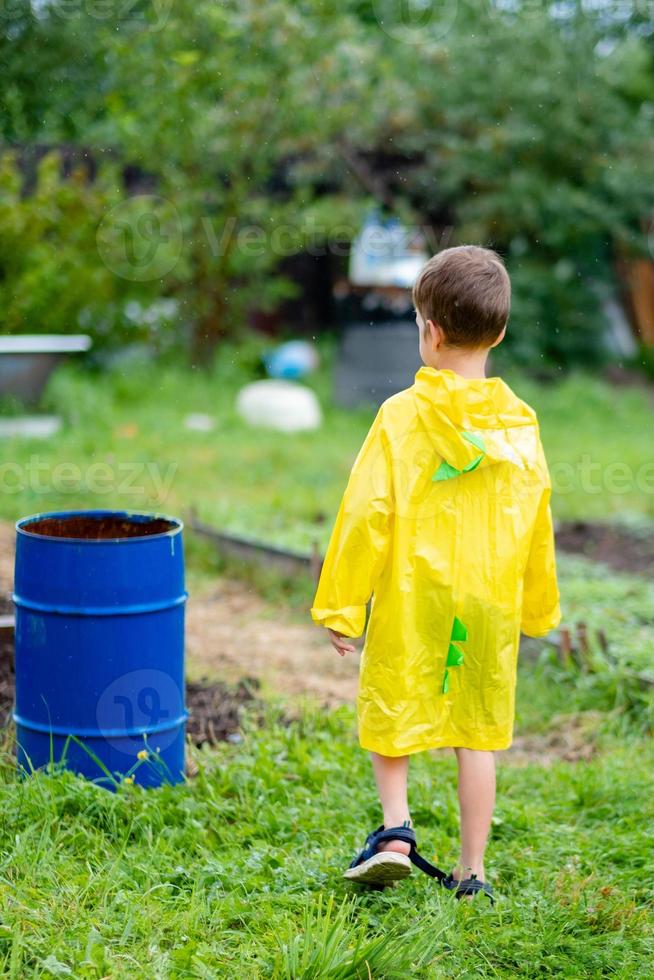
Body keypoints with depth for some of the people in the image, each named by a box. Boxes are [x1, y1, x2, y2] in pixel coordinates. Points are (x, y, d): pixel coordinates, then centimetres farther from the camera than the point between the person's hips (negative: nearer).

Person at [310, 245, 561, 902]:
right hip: (490, 605, 3)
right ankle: (470, 872, 15)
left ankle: (396, 828, 3)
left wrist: (340, 604, -4)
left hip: (410, 601, -3)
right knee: (477, 735, 10)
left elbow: (366, 514, -12)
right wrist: (538, 608, 22)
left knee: (389, 713, 17)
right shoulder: (520, 423, 0)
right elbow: (537, 525, 8)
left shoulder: (402, 417, -11)